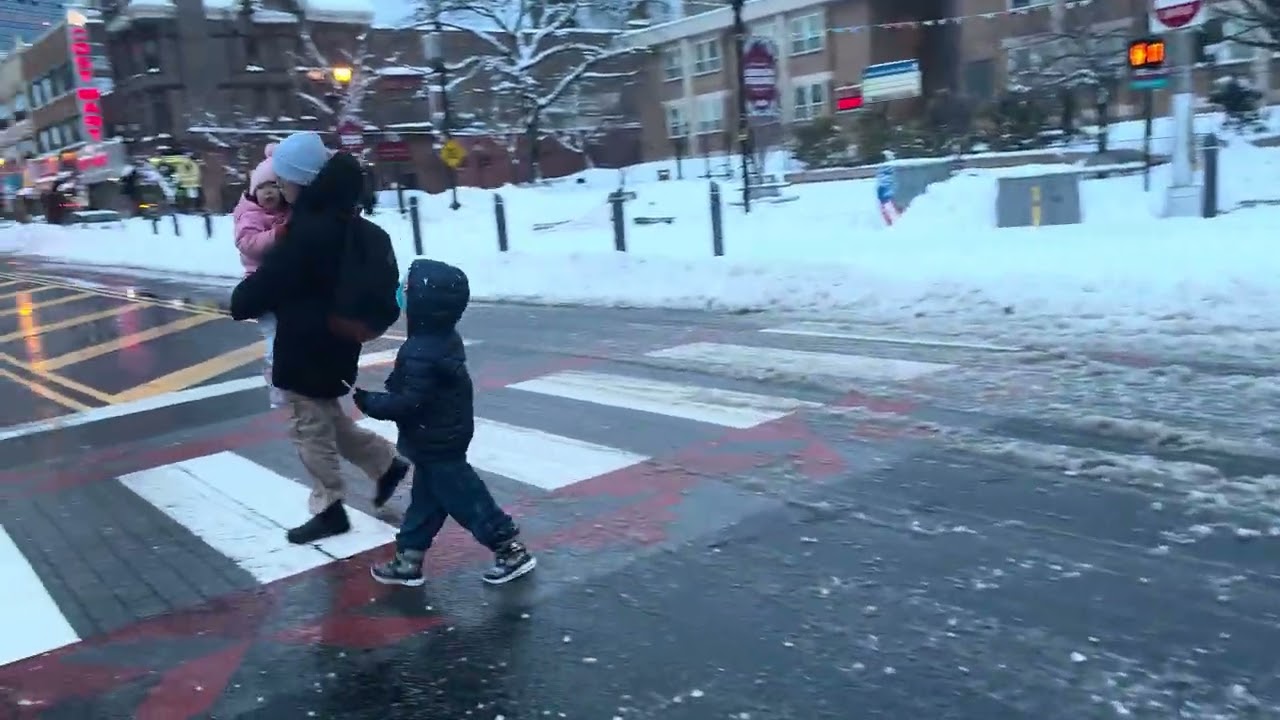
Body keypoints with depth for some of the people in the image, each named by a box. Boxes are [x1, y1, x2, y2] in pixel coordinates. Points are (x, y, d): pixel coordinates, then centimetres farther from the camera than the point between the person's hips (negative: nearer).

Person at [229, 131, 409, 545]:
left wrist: (240, 301, 2)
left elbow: (267, 283, -17)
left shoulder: (307, 230, -23)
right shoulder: (347, 223, 5)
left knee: (310, 427, 5)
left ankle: (329, 510, 16)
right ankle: (386, 463, 29)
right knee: (328, 418, 24)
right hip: (336, 336, 9)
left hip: (308, 343, -9)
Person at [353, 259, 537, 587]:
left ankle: (513, 551, 10)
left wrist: (370, 402, -17)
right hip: (442, 438, 10)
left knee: (464, 500, 1)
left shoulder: (420, 353, -28)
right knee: (425, 500, 17)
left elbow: (408, 403, -28)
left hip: (436, 444, -10)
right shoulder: (445, 338, 3)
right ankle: (408, 560, 28)